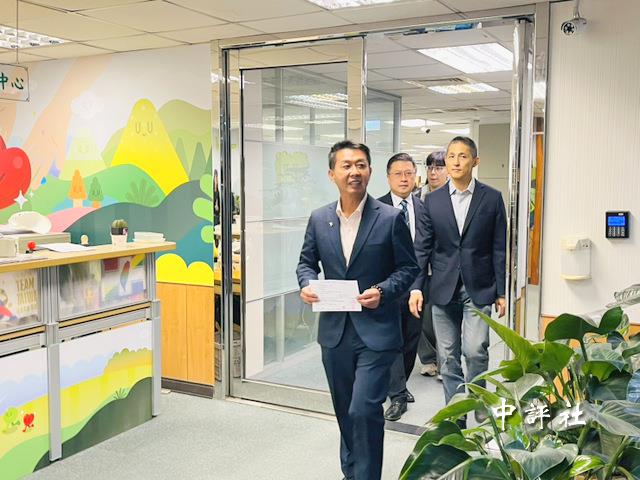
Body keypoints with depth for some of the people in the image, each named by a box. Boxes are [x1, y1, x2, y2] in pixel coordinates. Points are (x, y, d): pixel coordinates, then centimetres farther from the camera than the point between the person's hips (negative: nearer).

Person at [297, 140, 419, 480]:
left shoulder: (391, 218, -7)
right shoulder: (319, 219, 3)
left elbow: (408, 268, -2)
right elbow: (307, 261, 14)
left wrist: (383, 291, -19)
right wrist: (307, 284, -7)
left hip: (376, 332, -4)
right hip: (334, 331, 4)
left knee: (364, 411, -11)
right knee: (345, 412, 18)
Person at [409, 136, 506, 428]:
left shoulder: (492, 198, 1)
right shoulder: (433, 200, 5)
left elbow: (499, 248, 2)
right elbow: (423, 248, 5)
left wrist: (500, 291, -1)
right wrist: (416, 286, -5)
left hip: (479, 288, -2)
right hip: (443, 289, 2)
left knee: (475, 350, -12)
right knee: (448, 357, 6)